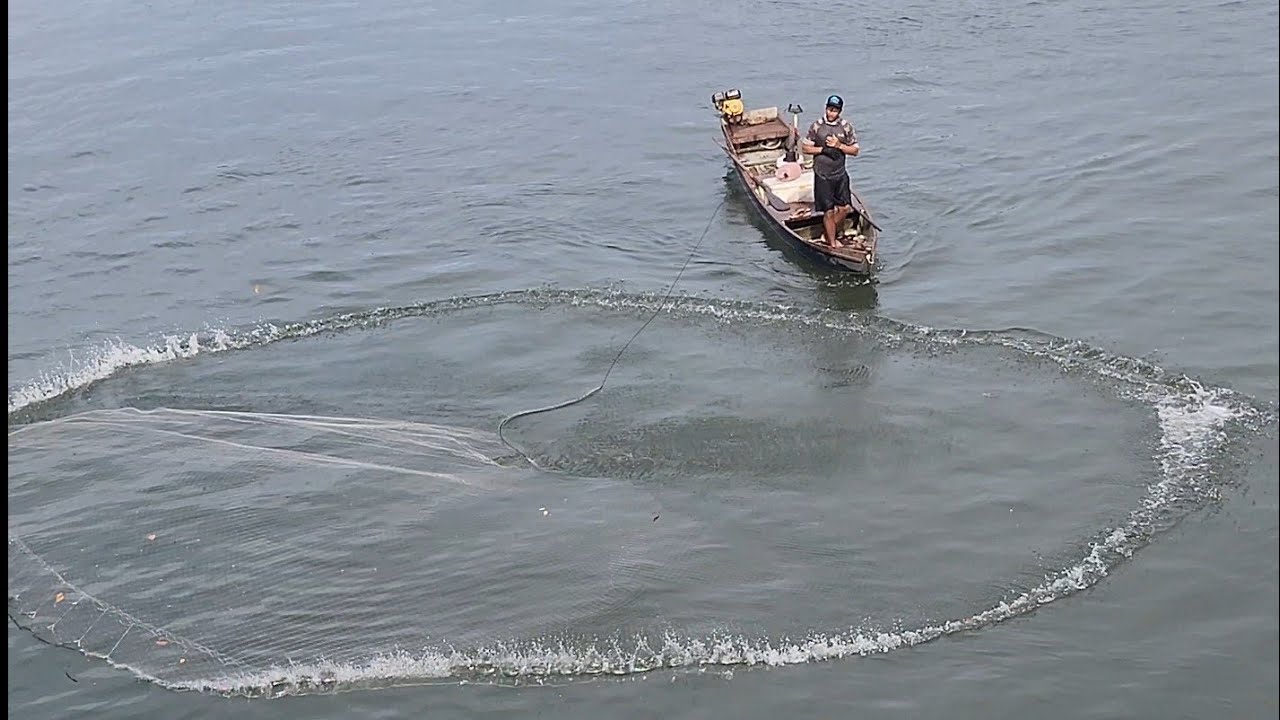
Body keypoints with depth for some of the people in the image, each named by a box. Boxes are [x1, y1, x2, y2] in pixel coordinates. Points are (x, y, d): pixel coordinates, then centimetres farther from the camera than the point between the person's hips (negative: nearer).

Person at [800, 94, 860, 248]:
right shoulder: (816, 126, -6)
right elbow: (805, 148, -2)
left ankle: (828, 234, 26)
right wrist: (823, 149, -15)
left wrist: (839, 145, -15)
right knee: (828, 211, -1)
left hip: (840, 174, 3)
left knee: (844, 208, 6)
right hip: (822, 176, -3)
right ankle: (832, 243, 10)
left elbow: (855, 150, 1)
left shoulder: (846, 126, -1)